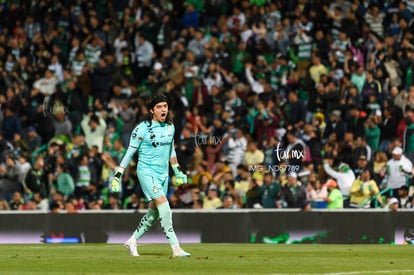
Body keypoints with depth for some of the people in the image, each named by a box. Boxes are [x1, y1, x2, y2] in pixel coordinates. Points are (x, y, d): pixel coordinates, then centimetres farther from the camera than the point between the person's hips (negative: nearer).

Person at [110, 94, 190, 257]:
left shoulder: (170, 127, 8)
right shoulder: (142, 129, -11)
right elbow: (129, 153, -8)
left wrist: (177, 172, 24)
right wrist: (117, 176, -11)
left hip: (163, 173, 7)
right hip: (146, 171, -7)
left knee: (153, 213, 8)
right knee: (164, 206, -19)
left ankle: (132, 241, 27)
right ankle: (176, 248, -21)